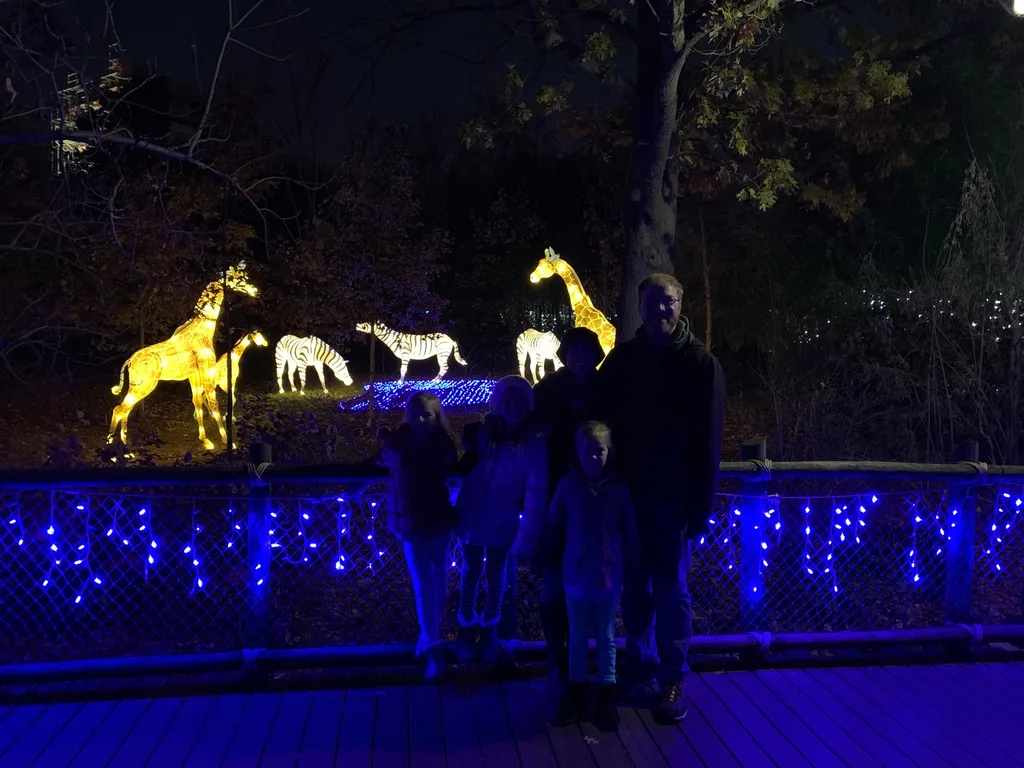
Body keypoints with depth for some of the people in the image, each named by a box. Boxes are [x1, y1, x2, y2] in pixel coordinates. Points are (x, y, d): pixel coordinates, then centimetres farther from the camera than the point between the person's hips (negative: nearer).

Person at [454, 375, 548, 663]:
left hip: (502, 526, -1)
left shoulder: (534, 448, -17)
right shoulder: (480, 435, -11)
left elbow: (535, 499, -19)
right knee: (471, 573, 17)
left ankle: (489, 628, 40)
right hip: (472, 520, 1)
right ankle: (466, 627, 38)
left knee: (495, 575, 19)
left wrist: (526, 539, -23)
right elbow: (464, 469, 2)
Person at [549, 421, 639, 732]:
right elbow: (554, 523, 2)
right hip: (575, 574, 0)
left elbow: (629, 532, 0)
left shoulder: (618, 487, -8)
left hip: (609, 575, 0)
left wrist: (632, 569, 3)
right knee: (578, 638, 14)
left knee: (606, 638, 13)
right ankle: (577, 688, 29)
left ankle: (606, 694, 25)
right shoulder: (567, 484, -8)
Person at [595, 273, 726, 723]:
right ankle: (639, 663, 27)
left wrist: (701, 504, -10)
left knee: (671, 590, 4)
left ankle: (672, 678, 15)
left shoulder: (701, 362, -4)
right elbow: (603, 419, 7)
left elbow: (709, 439, -6)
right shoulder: (622, 359, 5)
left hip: (674, 496, -3)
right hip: (629, 492, 3)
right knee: (635, 585, 11)